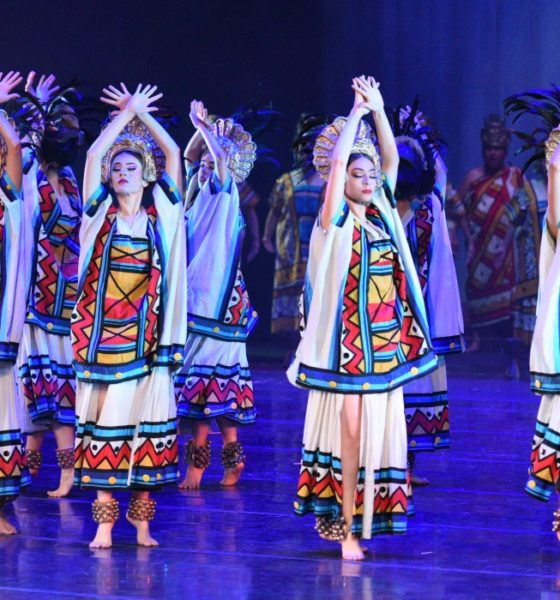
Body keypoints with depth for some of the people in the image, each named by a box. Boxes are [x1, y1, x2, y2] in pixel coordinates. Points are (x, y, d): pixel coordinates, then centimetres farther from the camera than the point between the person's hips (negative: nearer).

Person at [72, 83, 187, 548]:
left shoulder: (161, 216, 7)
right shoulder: (100, 215, 6)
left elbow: (172, 152, 7)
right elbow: (94, 154, -1)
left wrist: (141, 112, 12)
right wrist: (127, 113, 6)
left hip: (146, 335, 0)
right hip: (102, 333, 0)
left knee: (145, 421, 1)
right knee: (102, 420, -1)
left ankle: (142, 522, 8)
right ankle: (104, 521, 4)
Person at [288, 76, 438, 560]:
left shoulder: (381, 213, 10)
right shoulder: (335, 221, -5)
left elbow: (391, 158, 8)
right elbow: (336, 162, -15)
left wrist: (379, 110, 0)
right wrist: (357, 112, -9)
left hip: (386, 344, 5)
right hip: (346, 344, -5)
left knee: (380, 429, 6)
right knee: (350, 429, -7)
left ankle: (365, 518, 14)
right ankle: (345, 527, -3)